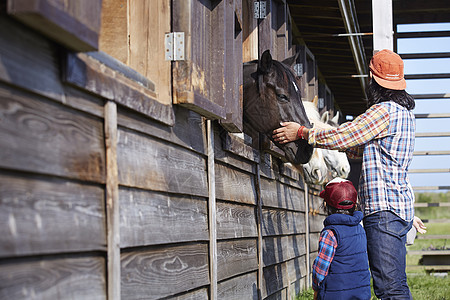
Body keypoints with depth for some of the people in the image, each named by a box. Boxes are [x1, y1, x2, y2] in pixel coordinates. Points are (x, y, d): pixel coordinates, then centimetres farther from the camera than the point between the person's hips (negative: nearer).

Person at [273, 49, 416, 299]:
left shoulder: (385, 110, -13)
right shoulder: (404, 112, 19)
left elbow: (344, 136, -12)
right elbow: (359, 148, 24)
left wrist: (302, 133, -1)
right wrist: (319, 135, 24)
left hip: (384, 208, -10)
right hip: (399, 205, 10)